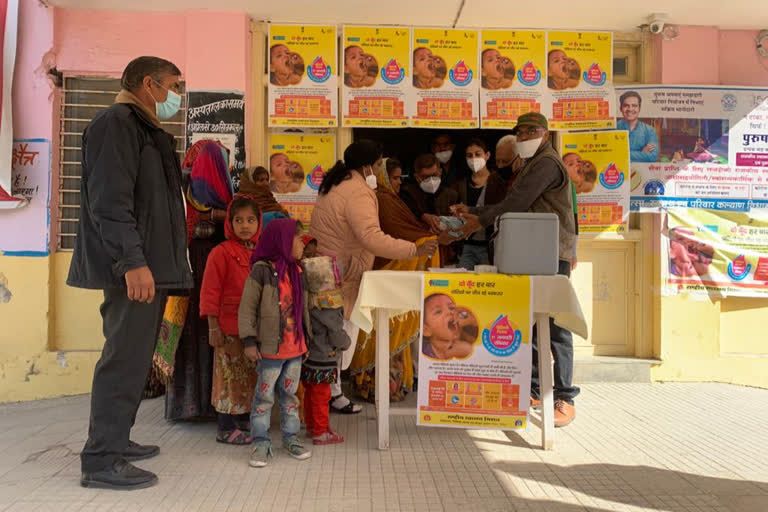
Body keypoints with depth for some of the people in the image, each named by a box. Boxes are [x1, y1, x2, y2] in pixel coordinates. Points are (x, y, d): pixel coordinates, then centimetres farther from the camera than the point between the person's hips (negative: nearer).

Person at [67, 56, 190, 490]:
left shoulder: (146, 130, 23)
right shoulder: (117, 124, -9)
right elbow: (110, 200, -20)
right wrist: (133, 261, -27)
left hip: (150, 267, 10)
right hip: (134, 269, -10)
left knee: (134, 357, 15)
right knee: (126, 358, -8)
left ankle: (117, 440, 27)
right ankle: (102, 461, 0)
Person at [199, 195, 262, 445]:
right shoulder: (222, 252, -9)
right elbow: (210, 292, -10)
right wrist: (213, 327, -13)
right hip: (230, 327, -6)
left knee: (250, 375, 16)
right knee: (230, 375, 2)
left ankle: (244, 420, 31)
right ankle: (225, 429, 14)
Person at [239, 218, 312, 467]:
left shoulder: (297, 272, 10)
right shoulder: (261, 271, -11)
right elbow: (247, 308, -11)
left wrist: (306, 338, 18)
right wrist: (249, 341, -14)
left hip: (295, 348, 6)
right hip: (270, 348, -6)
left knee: (290, 394, 15)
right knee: (264, 396, 3)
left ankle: (291, 438, 26)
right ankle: (261, 443, 14)